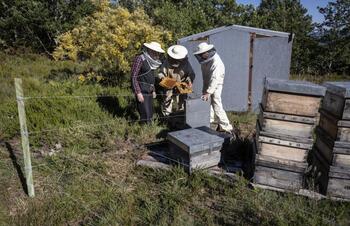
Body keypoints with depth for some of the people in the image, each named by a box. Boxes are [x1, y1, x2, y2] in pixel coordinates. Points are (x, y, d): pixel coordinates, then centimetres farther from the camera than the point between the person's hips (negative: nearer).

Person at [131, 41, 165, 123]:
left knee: (150, 114, 9)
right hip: (142, 92, -8)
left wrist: (153, 90, 18)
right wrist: (138, 93, -19)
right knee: (145, 116, -11)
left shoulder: (151, 60, 13)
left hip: (149, 91, 8)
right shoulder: (140, 59, -11)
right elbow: (133, 77, -14)